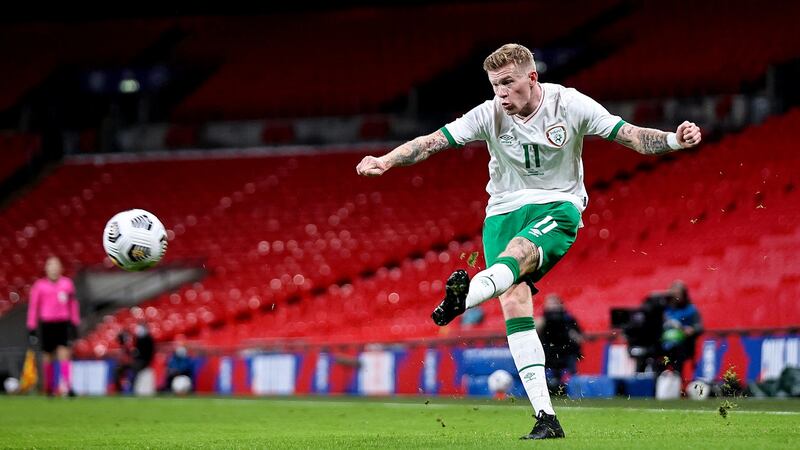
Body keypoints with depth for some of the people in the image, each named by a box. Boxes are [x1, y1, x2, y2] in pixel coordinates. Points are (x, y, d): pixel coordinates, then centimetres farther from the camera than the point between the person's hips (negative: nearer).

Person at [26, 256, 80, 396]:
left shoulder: (67, 283, 7)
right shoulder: (39, 285, 4)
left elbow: (73, 305, 12)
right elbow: (33, 307, 6)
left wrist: (75, 325, 9)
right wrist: (31, 328, 2)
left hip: (63, 324, 0)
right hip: (46, 324, 0)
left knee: (64, 353, -13)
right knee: (48, 357, 6)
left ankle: (67, 387, -22)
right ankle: (48, 388, 20)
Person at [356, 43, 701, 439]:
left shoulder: (569, 105, -8)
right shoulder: (489, 115, -5)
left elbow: (630, 135, -8)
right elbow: (433, 142, -9)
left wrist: (673, 140, -25)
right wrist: (386, 161, -24)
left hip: (557, 205, -3)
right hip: (504, 210, 3)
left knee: (517, 252, -36)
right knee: (513, 301, -16)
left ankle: (464, 296, -70)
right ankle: (546, 418, -18)